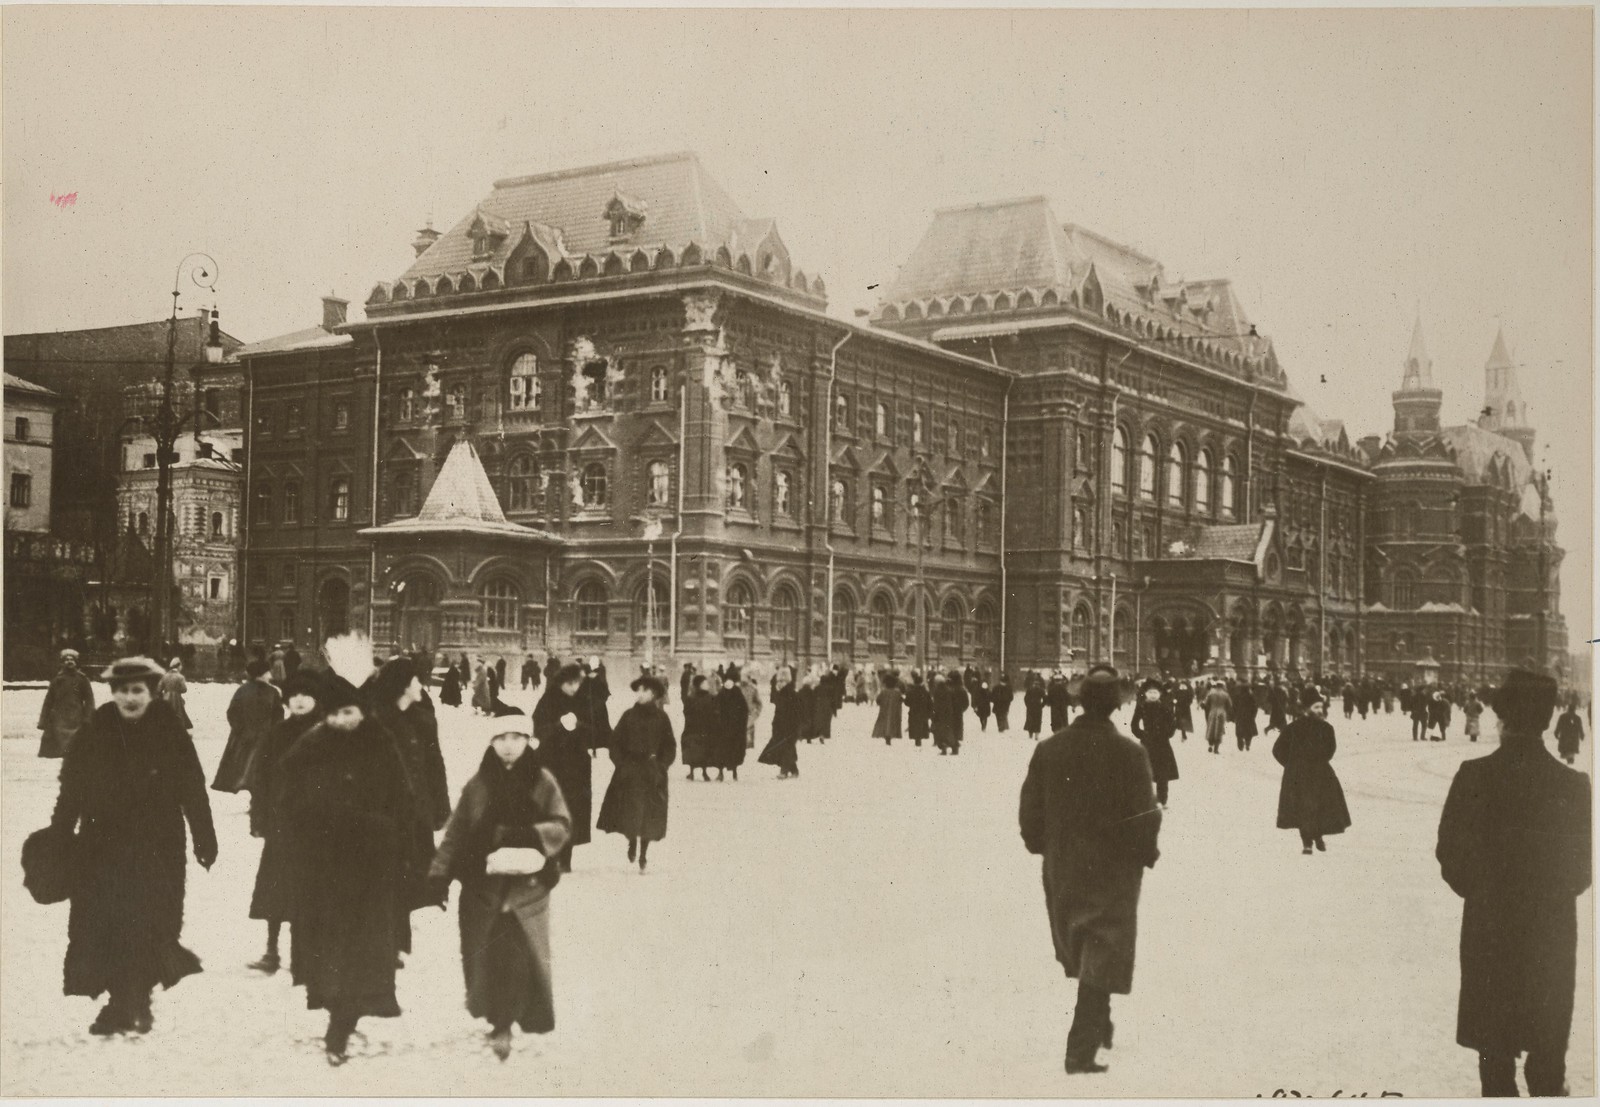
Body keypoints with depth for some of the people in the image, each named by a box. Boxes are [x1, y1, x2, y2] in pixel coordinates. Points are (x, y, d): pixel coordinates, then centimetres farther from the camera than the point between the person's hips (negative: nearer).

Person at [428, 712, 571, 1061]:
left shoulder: (542, 782, 2)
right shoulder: (478, 784, 3)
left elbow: (561, 826, -3)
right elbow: (455, 832, 3)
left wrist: (531, 835, -21)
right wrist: (439, 874, -4)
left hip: (527, 884, -1)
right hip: (482, 885, 1)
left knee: (522, 957, -3)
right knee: (484, 957, 0)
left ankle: (504, 1022, 8)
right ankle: (495, 1021, 17)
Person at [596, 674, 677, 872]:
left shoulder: (661, 718, 2)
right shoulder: (629, 716, 3)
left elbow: (669, 747, 5)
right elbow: (616, 742, 4)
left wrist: (660, 766, -6)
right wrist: (622, 763, -6)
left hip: (652, 773, 0)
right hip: (629, 771, 0)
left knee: (648, 816, 0)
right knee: (629, 811, -6)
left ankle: (642, 857, 11)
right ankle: (632, 842, 23)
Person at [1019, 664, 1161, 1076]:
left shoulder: (1048, 748, -4)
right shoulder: (1129, 753, -15)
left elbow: (1030, 811, 1)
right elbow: (1144, 816, -14)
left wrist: (1041, 845, 18)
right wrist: (1147, 853, 3)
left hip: (1062, 870, 4)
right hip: (1114, 871, -4)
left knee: (1080, 954, 22)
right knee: (1101, 962, 2)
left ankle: (1097, 1027, 40)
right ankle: (1082, 1050, -4)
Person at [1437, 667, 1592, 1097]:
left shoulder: (1474, 776, -14)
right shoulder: (1573, 784, -12)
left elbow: (1450, 852, -8)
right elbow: (1582, 866, -4)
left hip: (1488, 928, 0)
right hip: (1552, 930, 1)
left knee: (1494, 1045, 13)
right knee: (1548, 1044, 16)